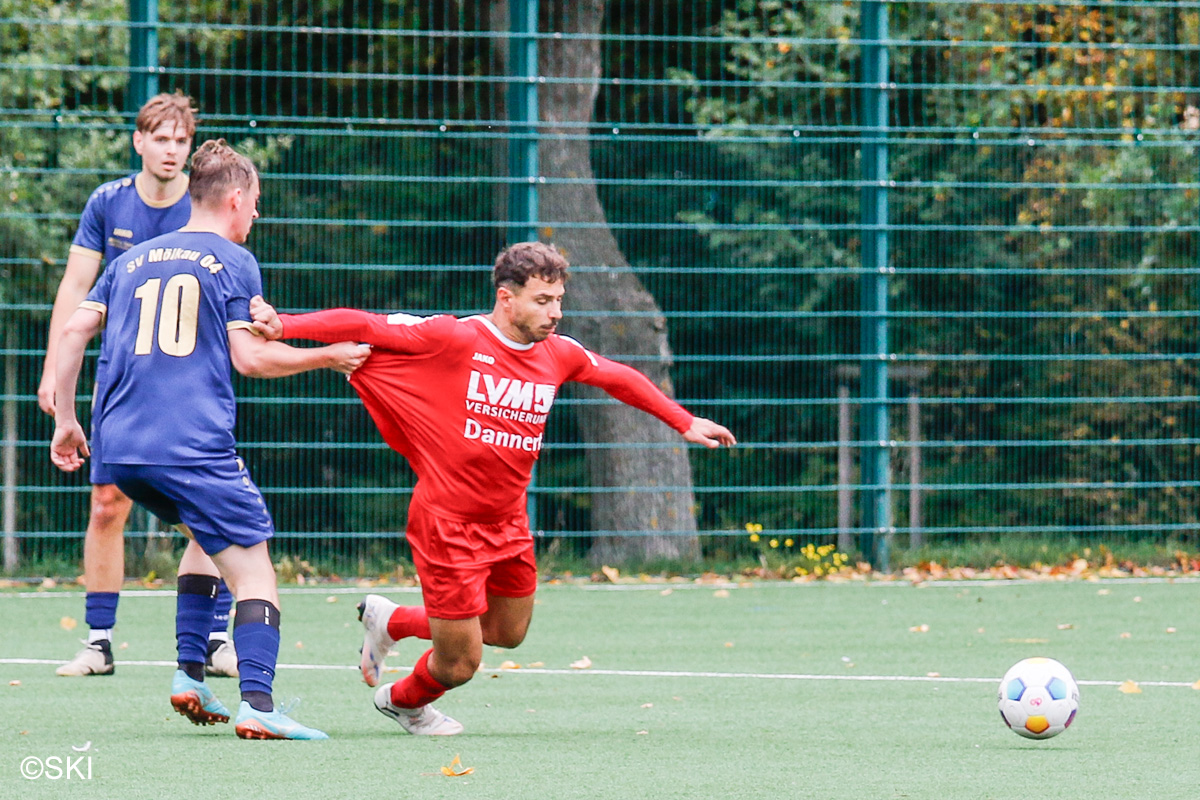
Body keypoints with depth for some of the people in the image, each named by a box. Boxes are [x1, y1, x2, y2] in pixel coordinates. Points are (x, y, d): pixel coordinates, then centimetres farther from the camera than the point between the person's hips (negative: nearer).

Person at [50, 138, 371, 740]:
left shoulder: (132, 260, 20)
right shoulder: (232, 261, 4)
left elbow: (74, 330, 13)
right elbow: (250, 357, -3)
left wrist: (65, 418, 18)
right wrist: (331, 356, 9)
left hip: (119, 447, 7)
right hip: (194, 444, -6)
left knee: (206, 535, 29)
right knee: (253, 570, -3)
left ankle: (189, 673, 15)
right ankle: (257, 703, -21)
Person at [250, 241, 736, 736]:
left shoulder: (559, 355, 1)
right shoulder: (454, 339, -17)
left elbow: (619, 379, 20)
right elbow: (365, 328, -20)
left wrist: (686, 423, 25)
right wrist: (282, 325, -30)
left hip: (508, 524, 7)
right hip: (448, 523, -7)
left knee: (510, 634, 19)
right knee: (459, 664, -1)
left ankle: (389, 621, 40)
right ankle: (403, 700, 36)